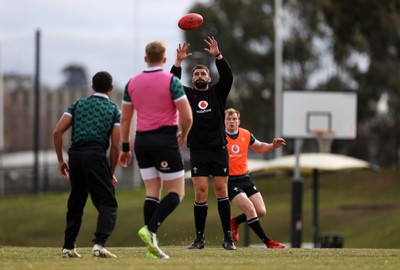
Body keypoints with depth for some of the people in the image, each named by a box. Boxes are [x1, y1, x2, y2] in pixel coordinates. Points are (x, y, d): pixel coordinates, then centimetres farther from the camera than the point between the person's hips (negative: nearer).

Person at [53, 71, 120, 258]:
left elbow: (58, 132, 6)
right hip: (96, 156, -4)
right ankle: (99, 244, -22)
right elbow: (115, 145, 2)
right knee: (107, 204, -3)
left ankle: (68, 247, 20)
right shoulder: (114, 110, 9)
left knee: (75, 204, 18)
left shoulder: (78, 105, 16)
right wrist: (111, 173, 10)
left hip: (75, 156, 4)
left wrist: (60, 160, 12)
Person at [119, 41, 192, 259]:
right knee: (176, 192, 3)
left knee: (152, 192, 9)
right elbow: (186, 116, -11)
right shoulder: (171, 81, -8)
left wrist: (125, 148, 19)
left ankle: (152, 245, 2)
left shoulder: (132, 83, 7)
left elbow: (125, 119, 11)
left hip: (142, 141, 5)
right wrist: (183, 135, 9)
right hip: (165, 140, -5)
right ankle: (150, 230, -17)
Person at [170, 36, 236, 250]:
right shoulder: (188, 94, 10)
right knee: (200, 193, -6)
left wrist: (218, 56, -18)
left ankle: (227, 238, 1)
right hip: (198, 151, 0)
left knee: (221, 191, -2)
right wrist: (178, 63, -17)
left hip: (219, 149, 0)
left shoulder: (217, 92, 11)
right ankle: (199, 238, -1)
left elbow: (228, 77, -6)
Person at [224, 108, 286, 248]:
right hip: (229, 181, -6)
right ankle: (268, 242, -14)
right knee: (250, 209, -20)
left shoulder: (246, 135, 4)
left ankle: (235, 221, 28)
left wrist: (273, 146, 3)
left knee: (261, 211, 1)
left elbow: (260, 147, 20)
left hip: (245, 178, 6)